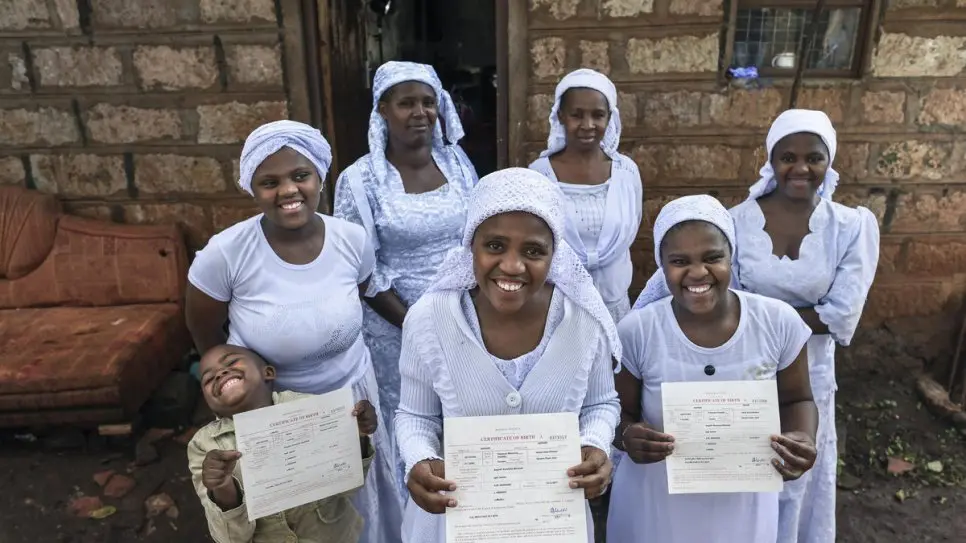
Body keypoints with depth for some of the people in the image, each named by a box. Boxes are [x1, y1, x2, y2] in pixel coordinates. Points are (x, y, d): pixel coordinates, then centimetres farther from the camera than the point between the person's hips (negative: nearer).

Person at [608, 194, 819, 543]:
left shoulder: (779, 322, -14)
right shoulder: (636, 332, -19)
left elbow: (796, 400, 2)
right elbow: (618, 413, -8)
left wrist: (802, 438, -19)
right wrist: (628, 436, -30)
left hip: (743, 508, 2)